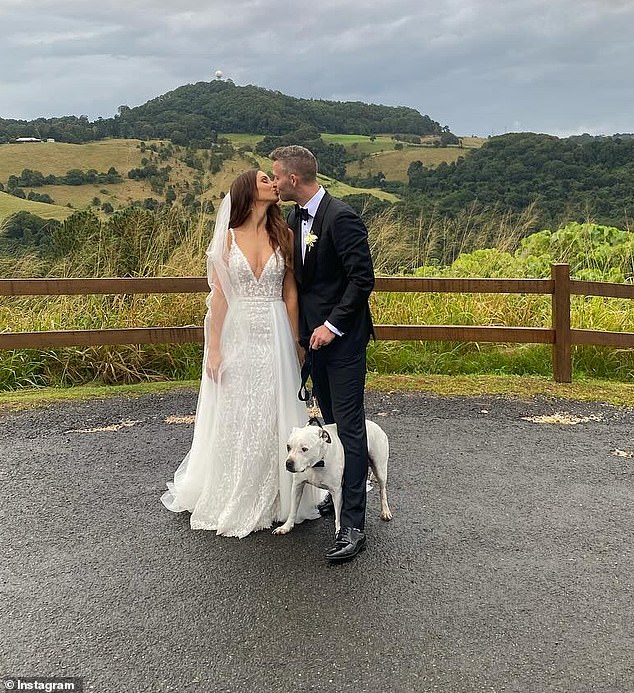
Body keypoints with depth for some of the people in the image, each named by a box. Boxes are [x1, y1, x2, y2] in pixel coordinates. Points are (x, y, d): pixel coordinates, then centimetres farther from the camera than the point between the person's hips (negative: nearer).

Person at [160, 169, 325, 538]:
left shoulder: (284, 235, 5)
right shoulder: (227, 237, 1)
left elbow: (290, 293, 6)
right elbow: (218, 296, -1)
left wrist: (293, 345, 3)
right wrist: (214, 350, -5)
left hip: (275, 338, 1)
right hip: (237, 335, -1)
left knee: (273, 419, 6)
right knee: (234, 421, 7)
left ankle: (275, 499, 22)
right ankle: (232, 503, 24)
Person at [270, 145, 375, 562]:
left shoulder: (341, 218, -17)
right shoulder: (296, 218, 10)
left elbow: (363, 279, -19)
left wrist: (333, 325, -20)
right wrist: (304, 328, 12)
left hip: (342, 338, -9)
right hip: (314, 335, 9)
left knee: (349, 427, -6)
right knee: (330, 422, 18)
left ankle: (354, 524, -1)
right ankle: (339, 493, 34)